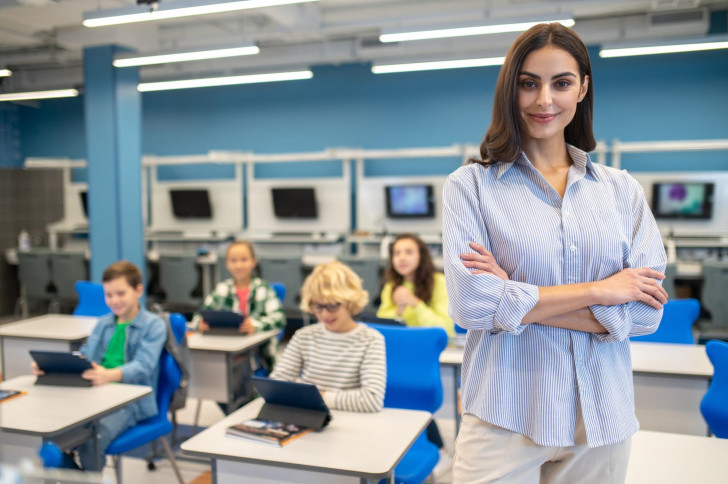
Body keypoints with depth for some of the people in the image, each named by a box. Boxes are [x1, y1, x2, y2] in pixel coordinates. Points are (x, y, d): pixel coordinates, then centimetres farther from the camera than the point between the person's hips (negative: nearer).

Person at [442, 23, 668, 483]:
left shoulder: (622, 190, 5)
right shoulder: (472, 184, -3)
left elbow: (646, 311, -4)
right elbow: (470, 303, -14)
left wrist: (517, 299, -12)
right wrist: (598, 291, -10)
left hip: (603, 418, 3)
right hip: (505, 417, -2)